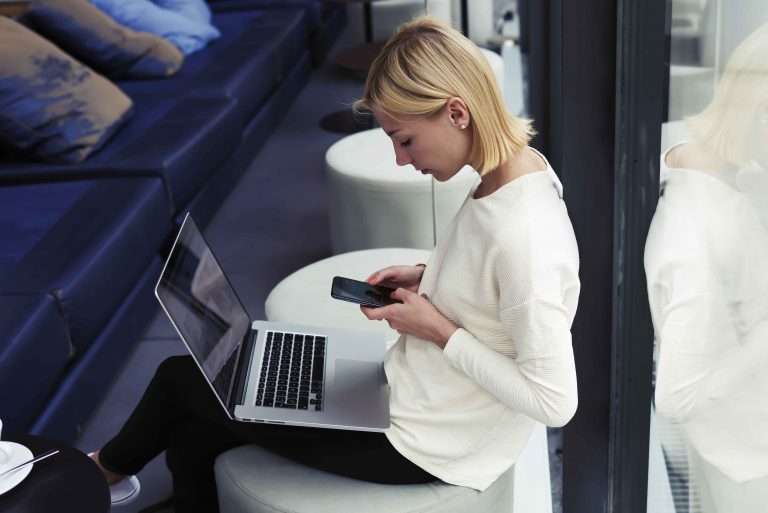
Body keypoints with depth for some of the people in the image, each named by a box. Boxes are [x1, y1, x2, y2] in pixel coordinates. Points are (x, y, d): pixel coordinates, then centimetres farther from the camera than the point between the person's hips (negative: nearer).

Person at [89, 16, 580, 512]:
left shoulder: (521, 238, -32)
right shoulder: (511, 169, -4)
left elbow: (554, 401, -27)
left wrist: (439, 331, -21)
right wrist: (428, 277, 0)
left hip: (424, 440, -8)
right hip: (414, 394, 9)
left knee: (182, 379, 6)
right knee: (193, 432, 9)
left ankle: (112, 465, 39)